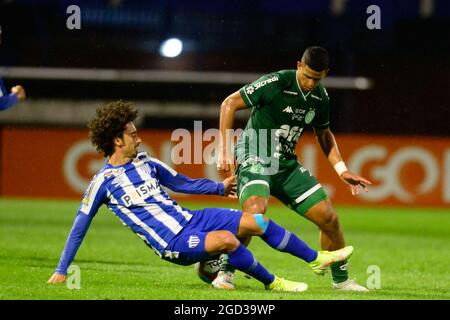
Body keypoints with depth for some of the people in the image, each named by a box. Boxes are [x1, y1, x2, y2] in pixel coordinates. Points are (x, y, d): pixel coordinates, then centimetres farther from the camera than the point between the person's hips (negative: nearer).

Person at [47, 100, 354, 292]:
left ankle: (317, 258, 13)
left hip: (191, 220, 7)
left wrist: (220, 187, 16)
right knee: (225, 239, -33)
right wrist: (61, 270, -4)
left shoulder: (146, 163, 10)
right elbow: (80, 226, -4)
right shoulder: (104, 181, -9)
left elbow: (182, 183, 23)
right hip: (173, 243, -7)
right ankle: (272, 283, -14)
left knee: (256, 221, -1)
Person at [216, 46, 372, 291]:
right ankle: (225, 273, -17)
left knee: (329, 218, 0)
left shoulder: (321, 97, 2)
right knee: (255, 212, -33)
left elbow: (324, 135, 21)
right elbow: (229, 103, -13)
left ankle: (341, 279, 19)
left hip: (286, 163, 6)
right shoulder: (275, 83, -18)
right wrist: (225, 150, -17)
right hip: (254, 158, -6)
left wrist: (342, 170, 9)